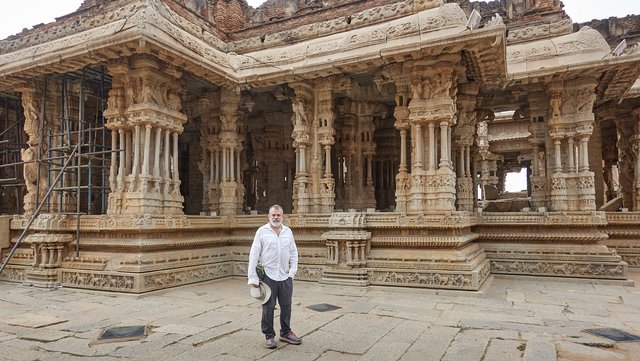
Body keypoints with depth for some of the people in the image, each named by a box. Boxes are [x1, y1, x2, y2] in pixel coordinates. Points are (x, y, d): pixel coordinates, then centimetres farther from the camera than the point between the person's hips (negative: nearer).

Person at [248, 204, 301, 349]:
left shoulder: (288, 231, 6)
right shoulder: (262, 231, -5)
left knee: (286, 307, 13)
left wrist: (292, 271, 1)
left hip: (285, 276, 4)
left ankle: (285, 333, 29)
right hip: (268, 276, -3)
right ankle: (269, 336, 20)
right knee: (268, 307, 5)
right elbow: (254, 255, -6)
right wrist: (253, 277, -10)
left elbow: (293, 252, 10)